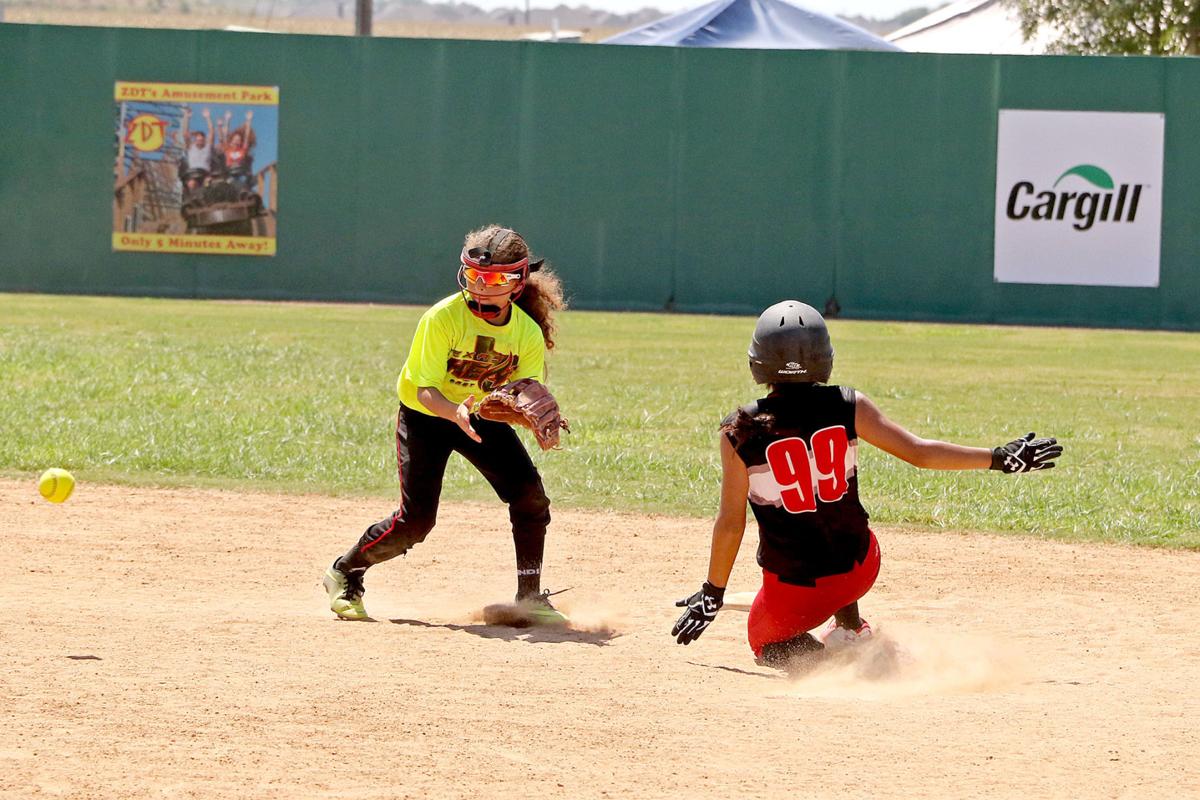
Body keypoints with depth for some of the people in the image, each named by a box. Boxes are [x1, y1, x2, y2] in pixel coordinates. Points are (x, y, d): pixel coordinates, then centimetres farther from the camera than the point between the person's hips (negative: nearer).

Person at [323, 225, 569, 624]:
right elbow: (426, 390, -28)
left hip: (484, 415, 4)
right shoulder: (443, 318, -27)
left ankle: (530, 598, 1)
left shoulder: (528, 332, -15)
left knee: (530, 496, -14)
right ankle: (344, 574, 12)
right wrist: (455, 412, -49)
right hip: (425, 413, -4)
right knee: (415, 521, -13)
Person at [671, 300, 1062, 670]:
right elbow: (919, 452, -11)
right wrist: (1000, 458, -1)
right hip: (859, 569, 4)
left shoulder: (741, 432, -16)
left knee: (765, 642, 25)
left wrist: (712, 595, 2)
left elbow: (730, 523, -11)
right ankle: (850, 631, 33)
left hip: (792, 592, -4)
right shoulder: (847, 407, -12)